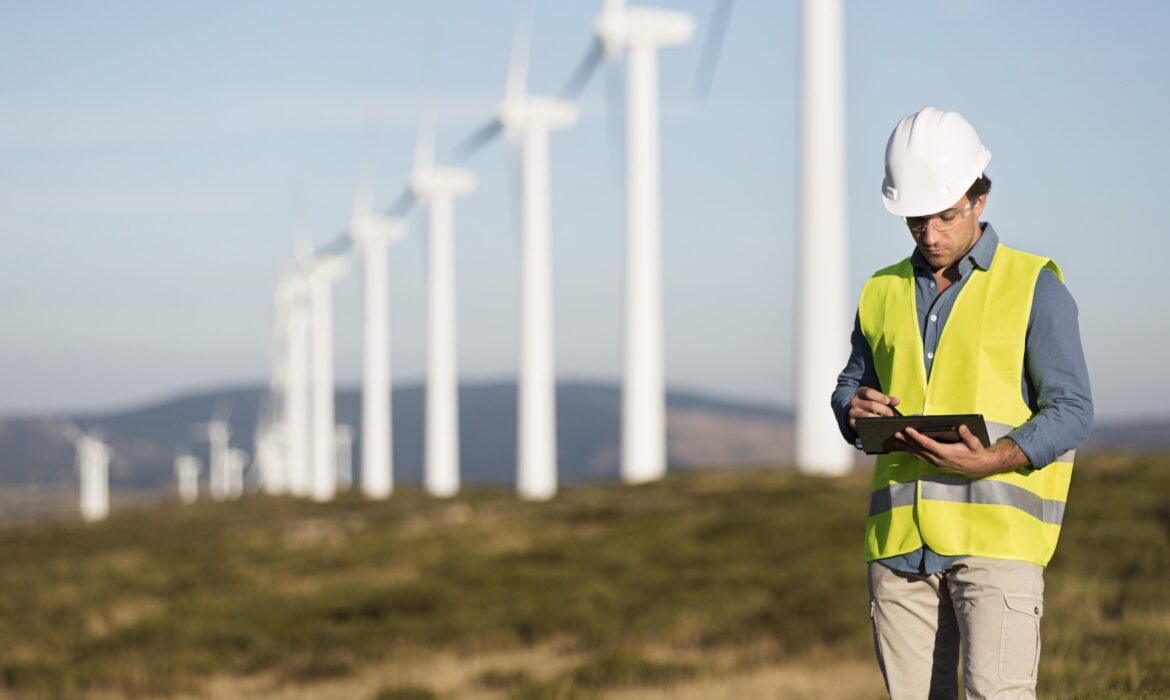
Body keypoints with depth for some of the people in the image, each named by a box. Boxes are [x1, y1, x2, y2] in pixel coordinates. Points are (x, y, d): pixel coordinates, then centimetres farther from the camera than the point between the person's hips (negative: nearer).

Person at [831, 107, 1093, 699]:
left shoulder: (1033, 286, 1)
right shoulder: (883, 293, 15)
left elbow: (1071, 412, -3)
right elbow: (849, 387, 25)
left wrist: (993, 461, -20)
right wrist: (856, 410, -1)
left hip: (996, 533, -5)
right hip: (900, 536, 5)